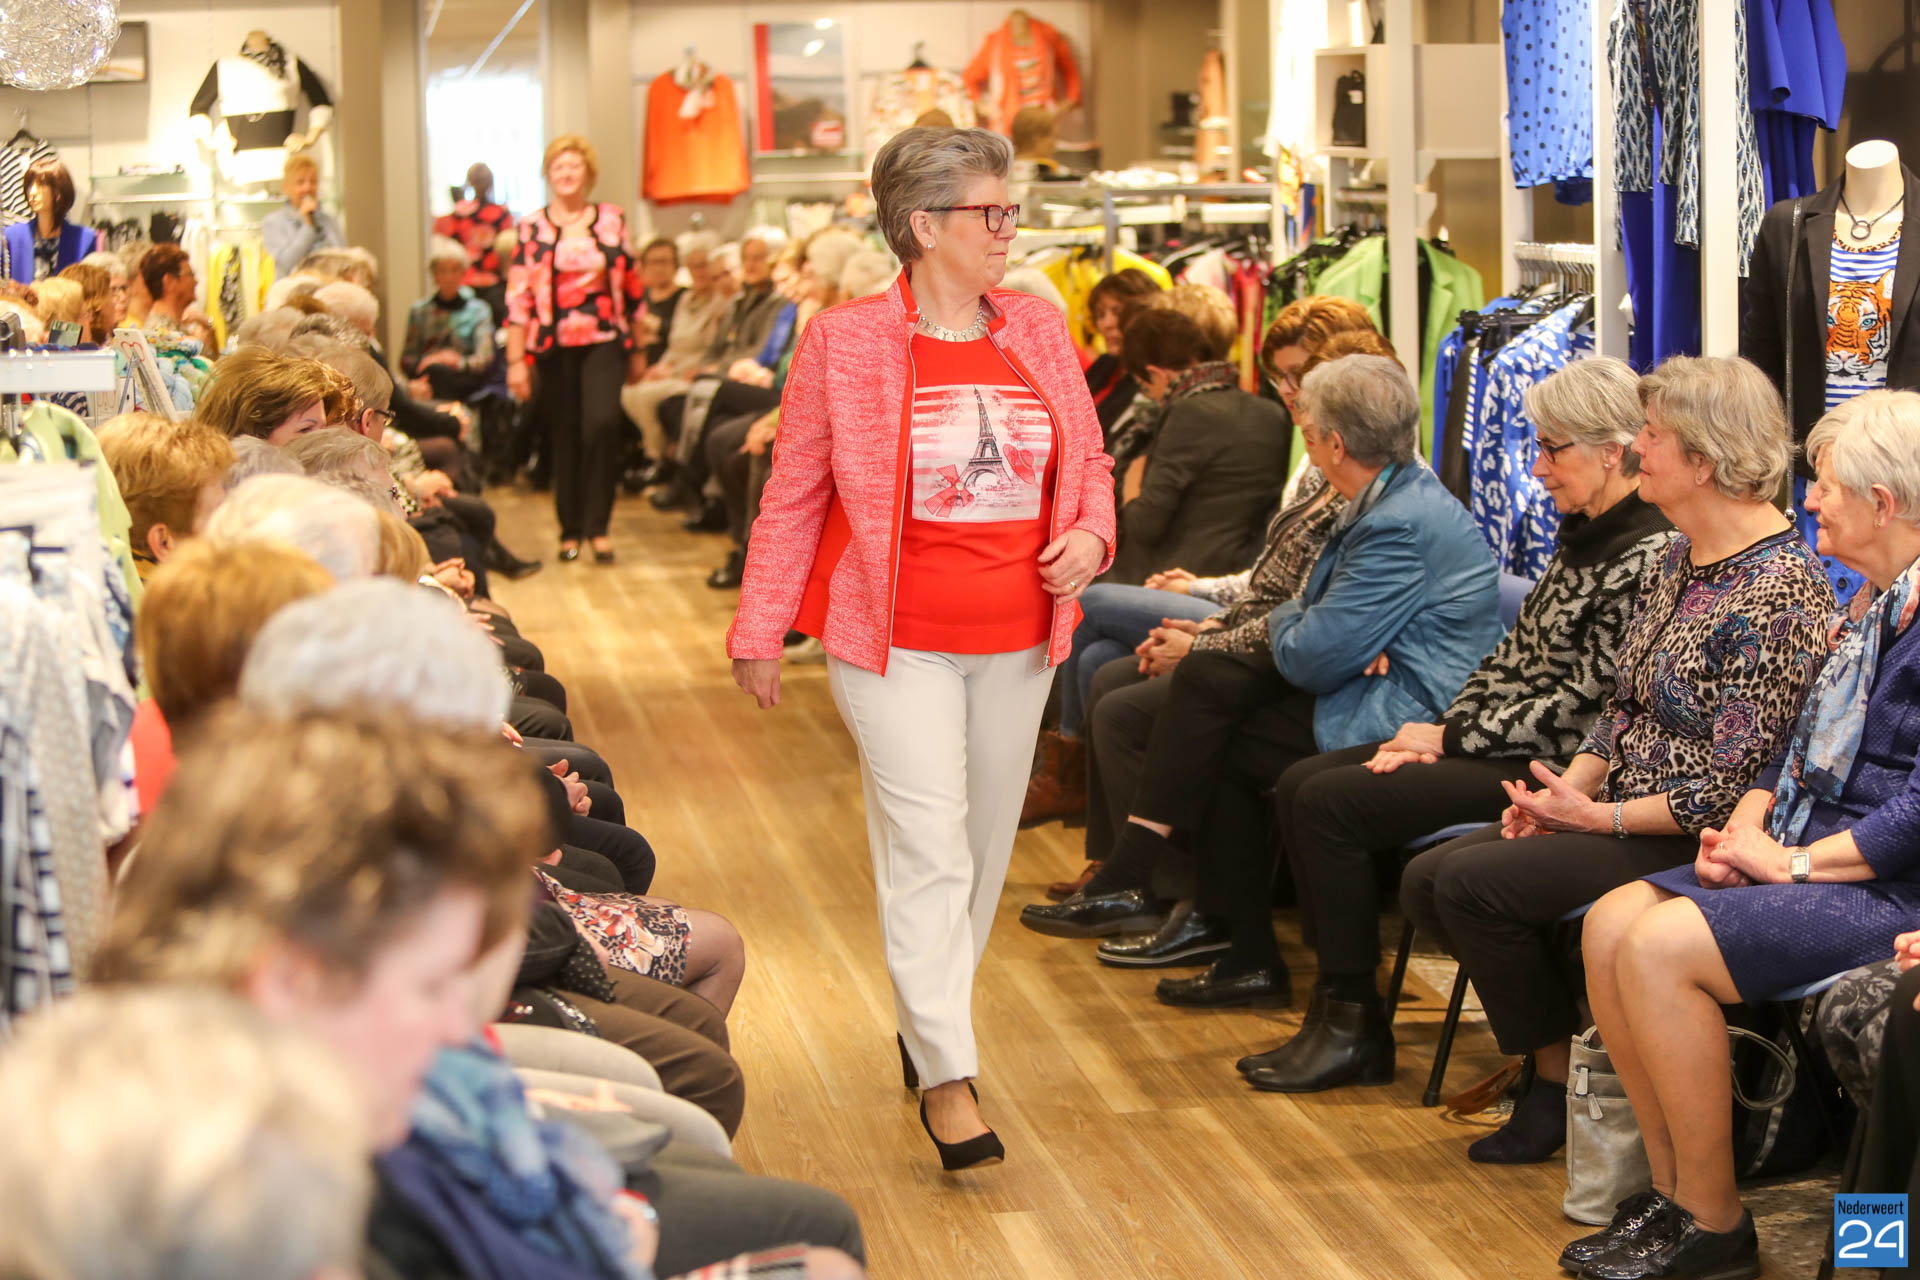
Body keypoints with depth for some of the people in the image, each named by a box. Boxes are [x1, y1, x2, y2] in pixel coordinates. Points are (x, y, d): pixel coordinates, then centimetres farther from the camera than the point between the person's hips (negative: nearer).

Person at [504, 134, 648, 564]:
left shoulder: (611, 220, 7)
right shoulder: (531, 227, 3)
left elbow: (632, 287, 12)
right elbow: (518, 297, 0)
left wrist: (638, 351, 13)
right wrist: (515, 360, -4)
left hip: (604, 341, 0)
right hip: (554, 347, 0)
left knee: (602, 424, -18)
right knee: (564, 437, 4)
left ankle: (598, 527, -11)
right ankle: (570, 530, 16)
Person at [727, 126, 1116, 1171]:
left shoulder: (1039, 332, 7)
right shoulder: (843, 343, -6)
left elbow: (1087, 462, 17)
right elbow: (793, 495, 0)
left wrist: (1090, 537, -4)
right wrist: (760, 632, 0)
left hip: (1016, 640, 5)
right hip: (895, 640, -5)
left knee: (984, 846, 13)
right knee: (927, 847, -9)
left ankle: (925, 1015, 30)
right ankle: (947, 1074, -5)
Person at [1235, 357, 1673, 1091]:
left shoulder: (1648, 556, -17)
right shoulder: (1581, 537, 13)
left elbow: (1581, 705, -20)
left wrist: (1448, 739, -12)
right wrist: (1439, 732, -1)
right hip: (1500, 746, 10)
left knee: (1331, 803, -17)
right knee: (1299, 785, 1)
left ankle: (1355, 1028, -6)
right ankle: (1338, 1008, 3)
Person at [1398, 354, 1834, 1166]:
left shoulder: (1780, 588, -19)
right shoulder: (1678, 560, 11)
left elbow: (1734, 785, -21)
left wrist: (1602, 817, -16)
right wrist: (1570, 787, -2)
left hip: (1697, 844, -10)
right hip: (1618, 812, 10)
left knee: (1474, 883, -20)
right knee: (1426, 881, -2)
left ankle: (1560, 1077, -2)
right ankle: (1555, 1038, 6)